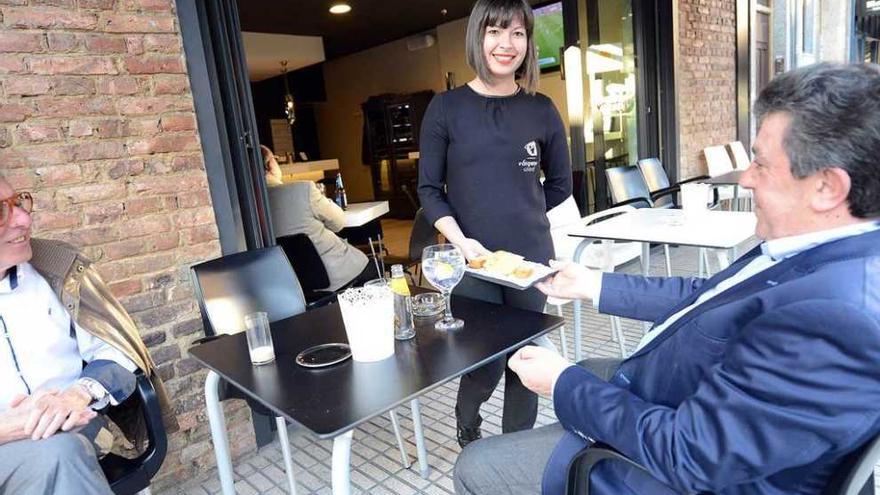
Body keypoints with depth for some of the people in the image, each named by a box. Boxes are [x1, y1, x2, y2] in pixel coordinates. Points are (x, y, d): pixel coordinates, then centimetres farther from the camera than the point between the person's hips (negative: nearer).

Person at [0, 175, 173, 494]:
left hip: (71, 428, 1)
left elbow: (113, 352, 5)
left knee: (58, 451, -32)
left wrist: (81, 392, -15)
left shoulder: (54, 271, 4)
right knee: (53, 452, -32)